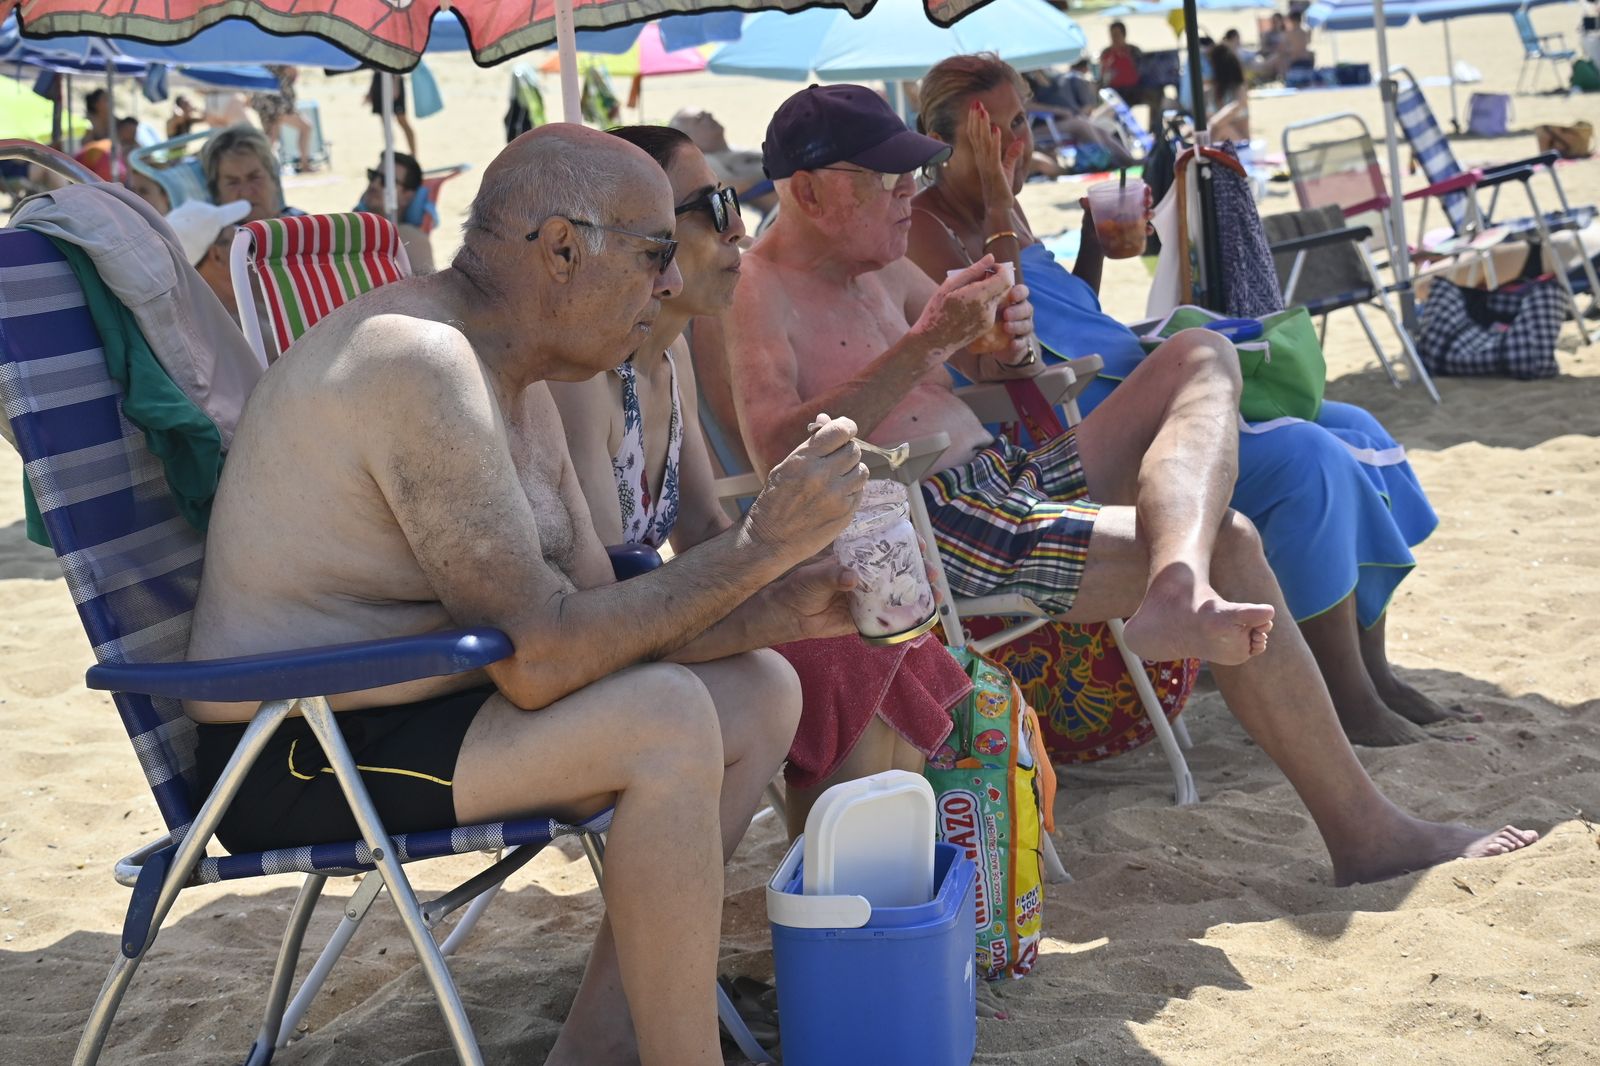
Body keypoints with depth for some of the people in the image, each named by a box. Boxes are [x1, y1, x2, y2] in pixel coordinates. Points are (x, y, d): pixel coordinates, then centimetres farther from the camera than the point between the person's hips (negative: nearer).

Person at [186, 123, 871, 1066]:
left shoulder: (515, 377, 9)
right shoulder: (420, 363, -23)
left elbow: (597, 613, 7)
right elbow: (541, 656, -27)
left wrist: (775, 609, -6)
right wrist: (758, 545, -22)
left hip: (418, 706, 10)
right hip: (299, 758, -10)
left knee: (761, 691, 6)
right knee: (667, 719, -27)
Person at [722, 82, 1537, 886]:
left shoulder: (880, 270, 20)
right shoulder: (761, 294, -9)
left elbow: (997, 370, 28)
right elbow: (777, 456, -27)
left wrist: (1010, 344, 2)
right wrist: (921, 345, -29)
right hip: (933, 532, -11)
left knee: (1201, 357, 4)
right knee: (1227, 547, -20)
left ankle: (1179, 591, -29)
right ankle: (1365, 835, -14)